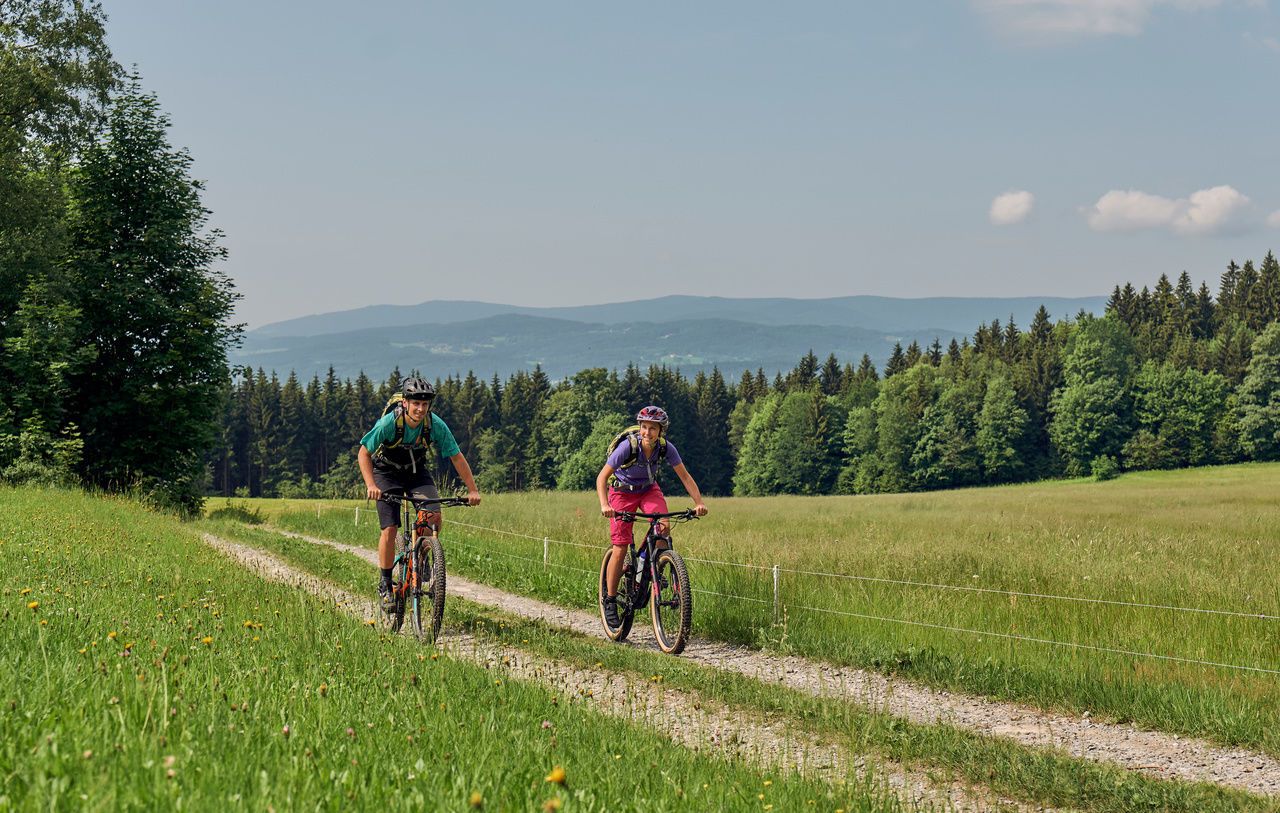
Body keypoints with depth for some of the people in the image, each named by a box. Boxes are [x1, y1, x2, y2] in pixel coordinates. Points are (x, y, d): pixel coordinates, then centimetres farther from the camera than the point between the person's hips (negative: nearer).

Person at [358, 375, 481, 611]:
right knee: (390, 530, -15)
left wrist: (473, 490, -20)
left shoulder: (436, 425, -23)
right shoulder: (388, 423, -29)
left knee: (435, 516, -21)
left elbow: (457, 457, -14)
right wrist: (371, 486, -34)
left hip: (418, 472, 2)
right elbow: (364, 454, -21)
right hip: (387, 473, -2)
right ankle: (385, 585, 2)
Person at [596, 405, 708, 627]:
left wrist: (699, 502, -29)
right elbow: (601, 477, -30)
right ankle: (610, 600, 4)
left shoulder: (666, 448, -21)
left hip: (649, 490, 3)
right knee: (620, 549, -10)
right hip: (623, 491, -3)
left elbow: (685, 476, -14)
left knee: (664, 527, -27)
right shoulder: (627, 447, -29)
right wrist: (604, 505, -46)